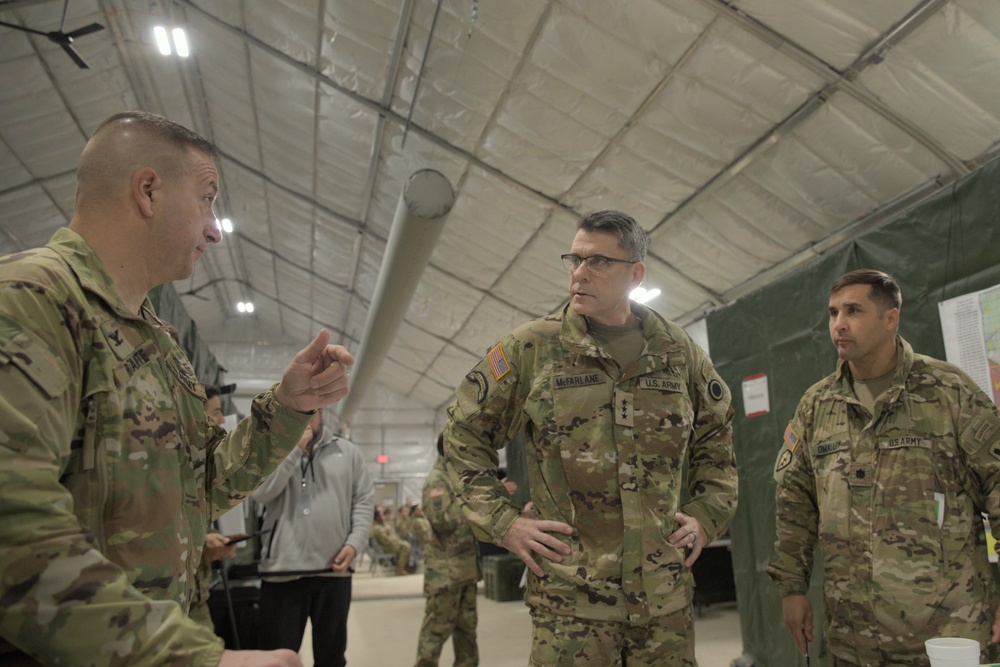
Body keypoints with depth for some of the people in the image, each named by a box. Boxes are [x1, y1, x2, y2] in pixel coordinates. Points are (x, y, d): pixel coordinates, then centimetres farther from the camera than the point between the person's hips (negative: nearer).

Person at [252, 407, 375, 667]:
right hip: (282, 569, -1)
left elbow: (364, 500, 6)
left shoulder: (348, 451, 8)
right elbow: (261, 492, -11)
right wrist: (294, 449, -12)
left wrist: (354, 543, -8)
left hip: (334, 570, 2)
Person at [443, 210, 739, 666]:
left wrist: (707, 516, 9)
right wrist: (502, 522, -4)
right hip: (569, 593, -2)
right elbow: (464, 435, 3)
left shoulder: (680, 351, 6)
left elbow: (717, 440, 20)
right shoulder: (529, 348, -4)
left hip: (665, 592, 3)